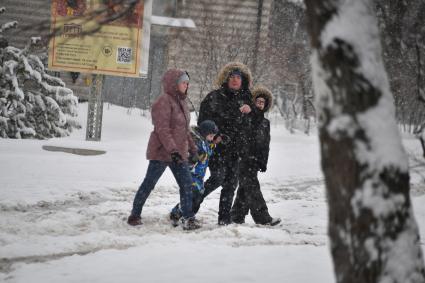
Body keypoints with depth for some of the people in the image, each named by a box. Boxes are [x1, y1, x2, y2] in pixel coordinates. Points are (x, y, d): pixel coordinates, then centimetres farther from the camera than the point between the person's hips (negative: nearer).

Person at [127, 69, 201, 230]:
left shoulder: (181, 102, 15)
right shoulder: (163, 102, -14)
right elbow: (162, 129, -22)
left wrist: (192, 148, 21)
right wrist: (172, 150, -29)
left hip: (179, 153, 8)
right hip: (162, 152, -8)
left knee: (187, 183, -2)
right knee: (149, 183, 1)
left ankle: (188, 218, 0)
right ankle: (135, 215, 14)